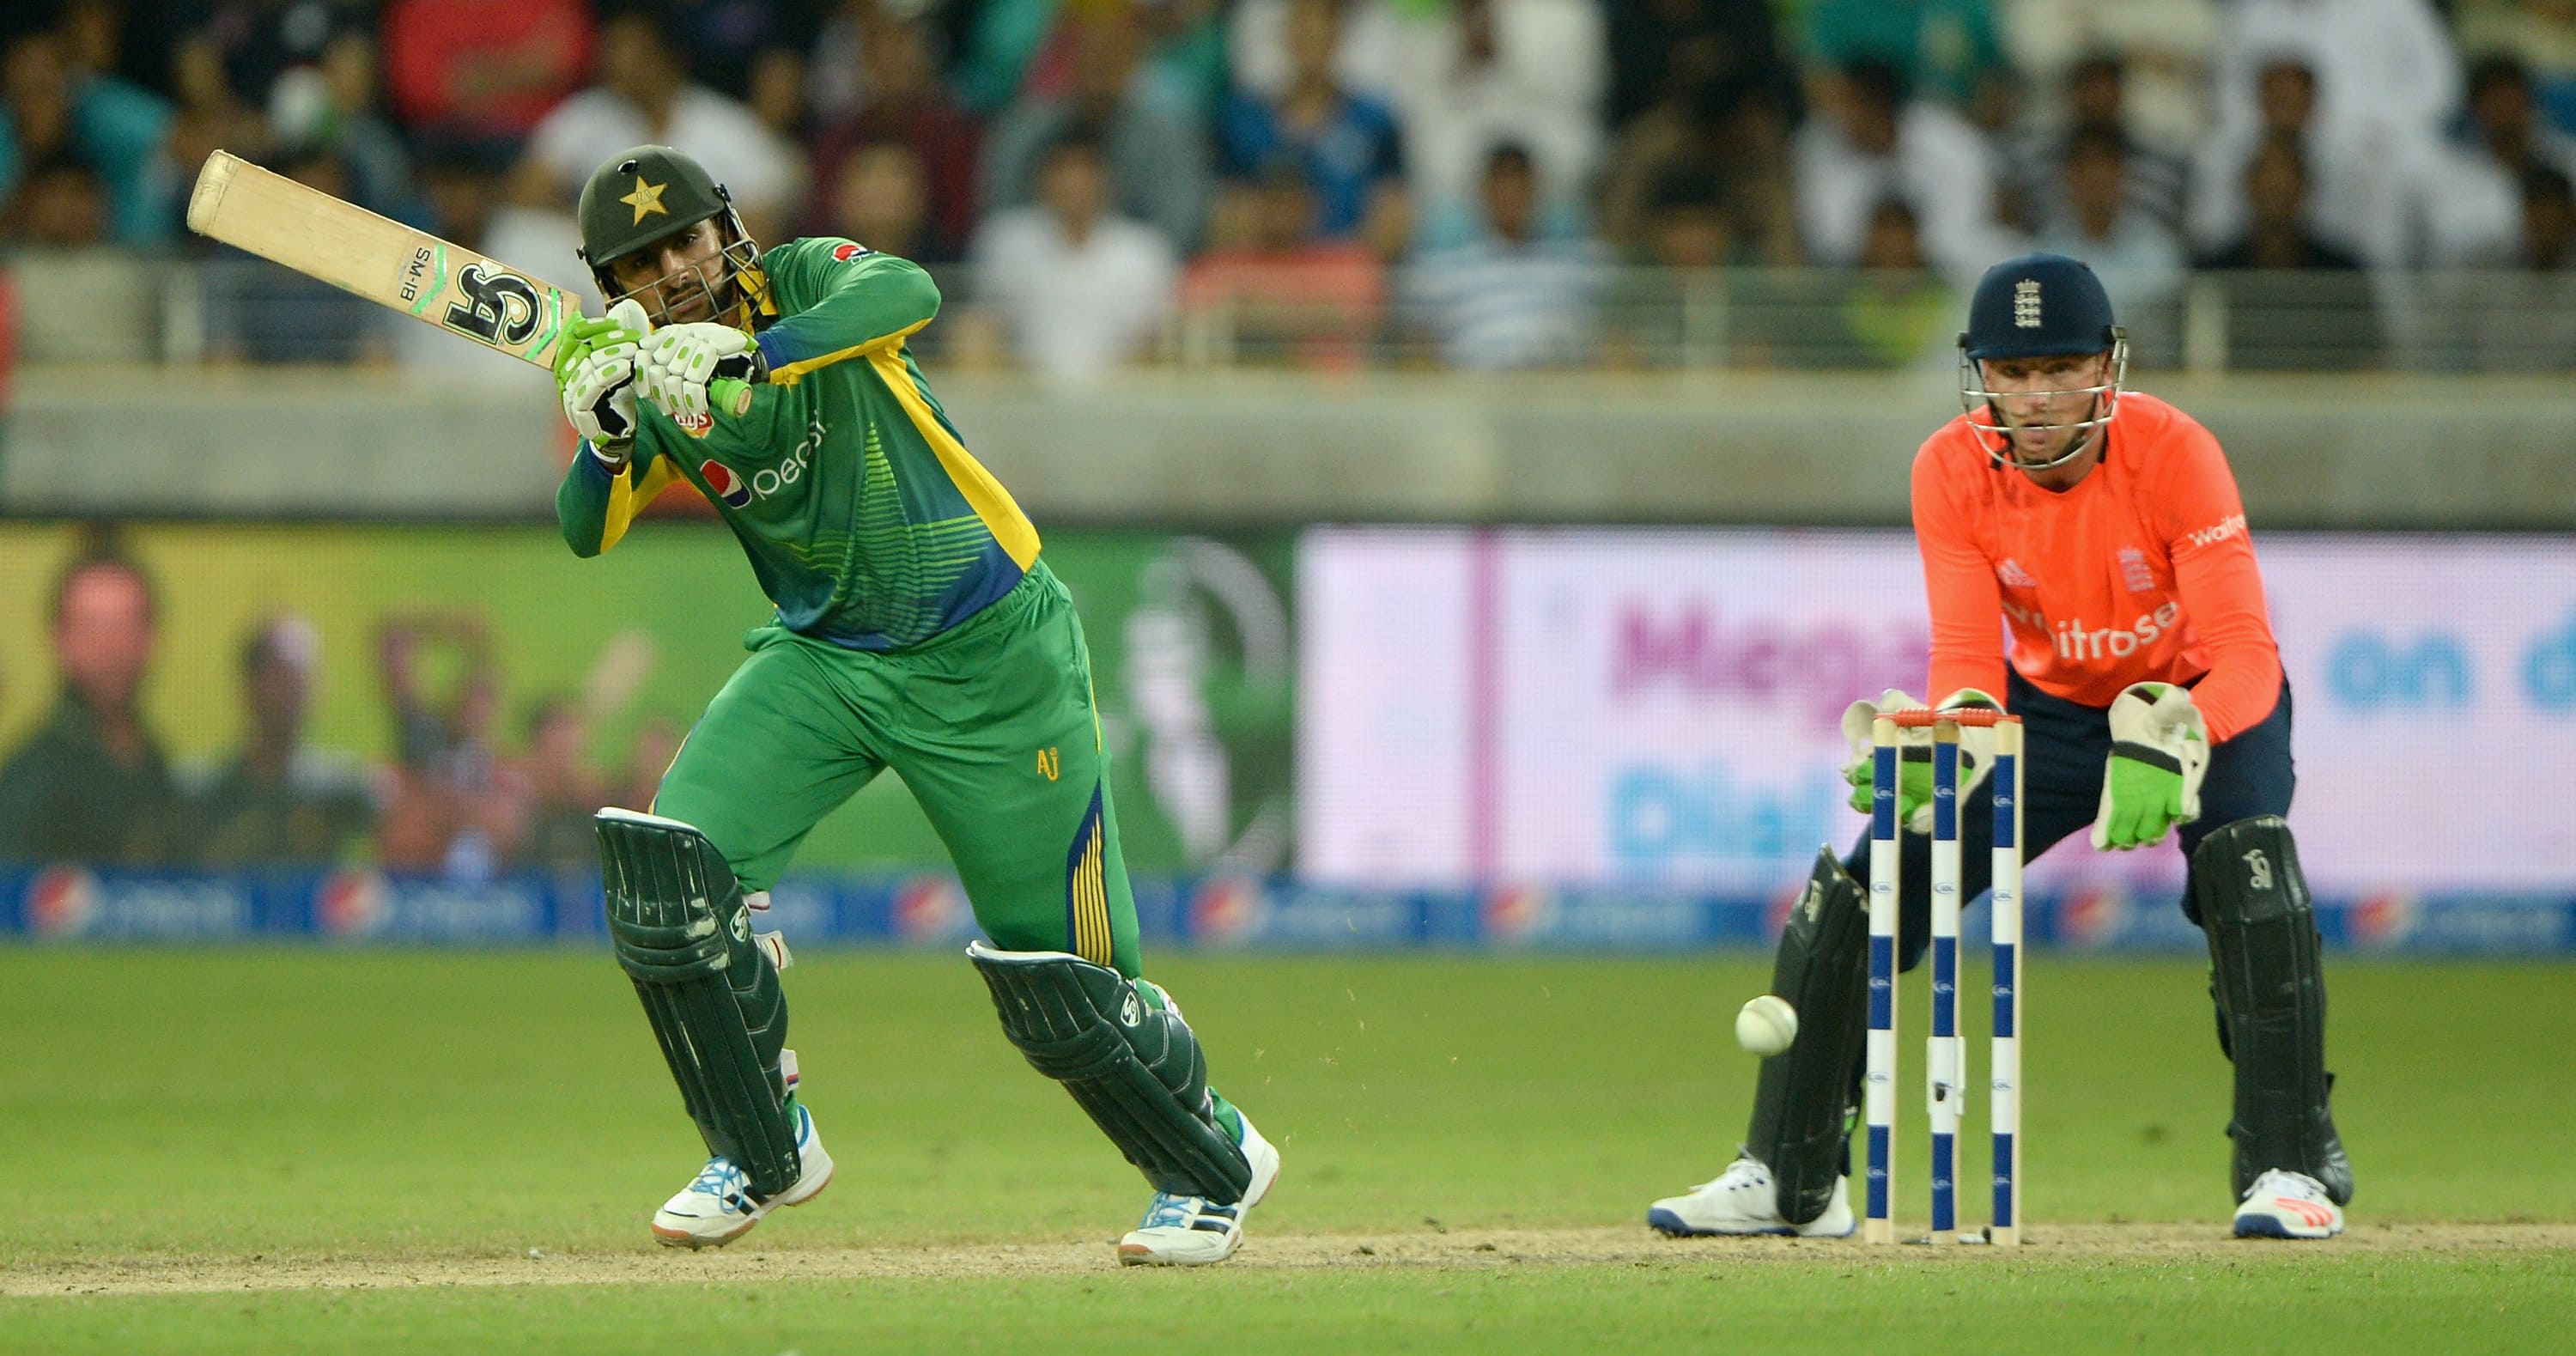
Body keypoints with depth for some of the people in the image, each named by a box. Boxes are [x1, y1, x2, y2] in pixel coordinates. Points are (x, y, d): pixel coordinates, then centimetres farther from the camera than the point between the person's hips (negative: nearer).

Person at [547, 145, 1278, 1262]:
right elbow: (588, 531, -14)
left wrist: (741, 353, -50)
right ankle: (763, 1155, 2)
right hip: (821, 659, 5)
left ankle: (1212, 1163, 24)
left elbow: (908, 294, -37)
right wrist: (608, 426, -35)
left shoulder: (802, 285, -14)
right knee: (667, 868, -16)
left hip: (990, 659, -5)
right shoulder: (652, 377, -2)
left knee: (1061, 988, -2)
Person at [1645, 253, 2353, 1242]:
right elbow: (1968, 661, -22)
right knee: (1856, 886, -7)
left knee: (2244, 858, -33)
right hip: (2051, 705, 4)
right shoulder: (1951, 472, -19)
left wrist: (2164, 742, -55)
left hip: (2200, 702, -3)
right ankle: (1790, 1178, 7)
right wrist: (1928, 749, -45)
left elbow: (2245, 658, -35)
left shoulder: (2172, 453, -29)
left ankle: (2292, 1167, -23)